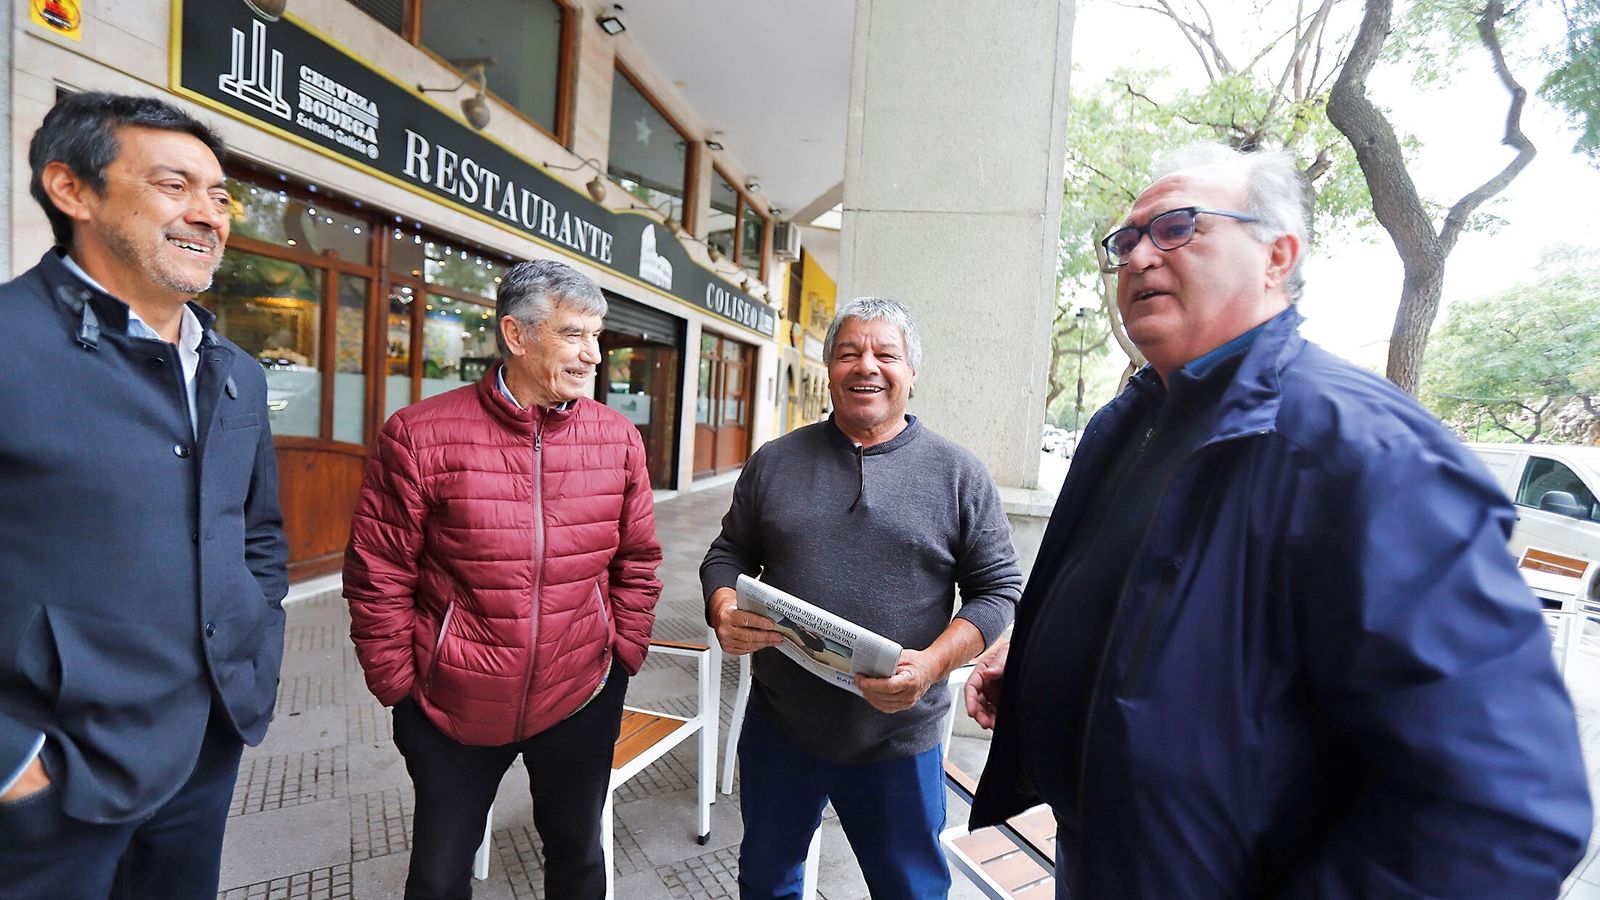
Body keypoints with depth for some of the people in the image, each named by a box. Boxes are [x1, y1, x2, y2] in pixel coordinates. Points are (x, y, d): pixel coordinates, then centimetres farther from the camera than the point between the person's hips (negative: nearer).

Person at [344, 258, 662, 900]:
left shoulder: (619, 439, -5)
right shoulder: (420, 435, -12)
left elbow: (637, 563, 2)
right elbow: (378, 575, -7)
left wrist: (624, 654, -1)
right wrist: (398, 683, -4)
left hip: (582, 703, 2)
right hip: (451, 707, -1)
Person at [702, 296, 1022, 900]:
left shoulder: (959, 475, -6)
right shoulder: (774, 461, 0)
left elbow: (997, 588, -5)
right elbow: (729, 553, 6)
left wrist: (933, 663, -20)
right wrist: (723, 612, -15)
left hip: (900, 739, -1)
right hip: (778, 728, 2)